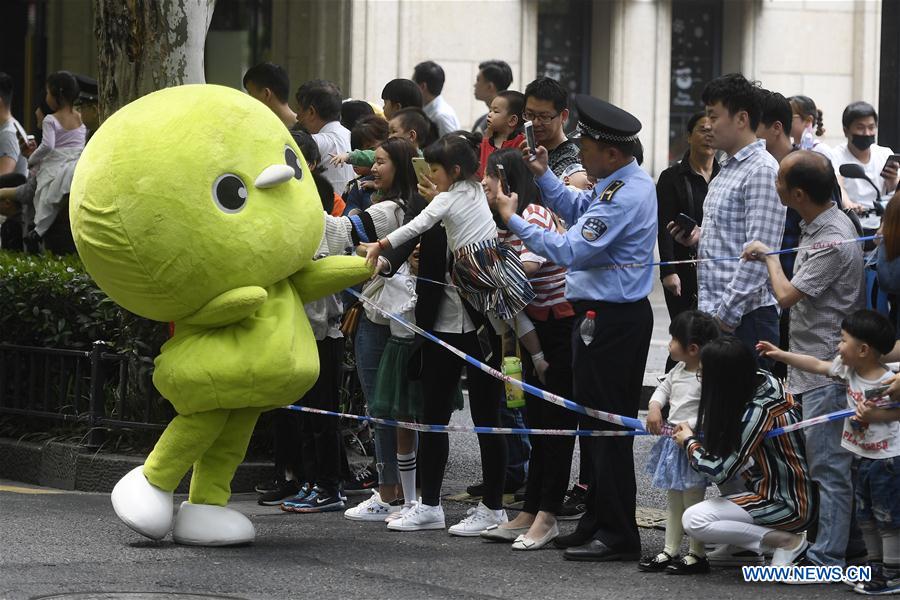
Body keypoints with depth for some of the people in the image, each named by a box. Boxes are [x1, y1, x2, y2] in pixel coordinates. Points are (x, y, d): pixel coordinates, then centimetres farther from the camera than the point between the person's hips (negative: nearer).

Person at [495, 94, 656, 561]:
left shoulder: (625, 197, -22)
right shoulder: (623, 182, 10)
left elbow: (571, 250, -24)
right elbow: (578, 213, 24)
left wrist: (514, 220, -16)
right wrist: (544, 176, 11)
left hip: (611, 320, -11)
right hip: (611, 314, 11)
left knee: (606, 425, -6)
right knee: (601, 422, 15)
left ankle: (617, 536, -2)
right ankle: (597, 524, 23)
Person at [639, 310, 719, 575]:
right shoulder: (679, 370, 5)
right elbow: (664, 388, 19)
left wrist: (691, 427, -26)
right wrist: (655, 407, 1)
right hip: (674, 443, 9)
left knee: (693, 502, 1)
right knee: (674, 501, 16)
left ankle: (698, 555, 12)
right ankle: (669, 551, 25)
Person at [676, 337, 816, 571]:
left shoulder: (758, 413, -25)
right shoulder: (762, 382, 0)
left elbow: (719, 471, -21)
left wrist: (689, 443, -4)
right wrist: (694, 434, 3)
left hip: (788, 505, -9)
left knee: (693, 520, -16)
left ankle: (787, 541, -9)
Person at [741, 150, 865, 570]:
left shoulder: (833, 240, -21)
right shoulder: (819, 225, 10)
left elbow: (786, 296, -20)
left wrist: (769, 258, -5)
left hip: (826, 371, -10)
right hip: (810, 364, 10)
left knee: (828, 465, -5)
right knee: (824, 463, 15)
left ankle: (828, 557, -2)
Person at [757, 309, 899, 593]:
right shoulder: (848, 369, 0)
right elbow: (817, 365, 8)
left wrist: (873, 414, -28)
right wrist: (781, 355, 8)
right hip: (862, 455, 9)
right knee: (866, 516, 18)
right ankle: (876, 566, 30)